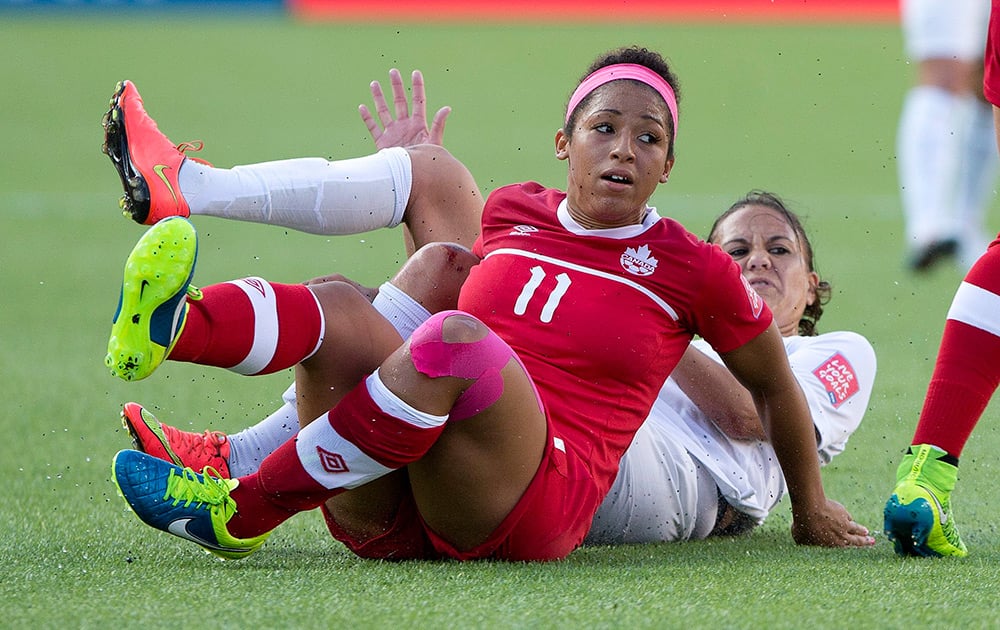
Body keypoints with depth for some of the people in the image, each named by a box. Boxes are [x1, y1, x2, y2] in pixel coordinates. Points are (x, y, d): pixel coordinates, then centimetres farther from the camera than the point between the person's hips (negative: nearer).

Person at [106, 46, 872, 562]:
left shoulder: (693, 270, 7)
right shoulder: (510, 210, 20)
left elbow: (774, 383, 21)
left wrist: (811, 510, 28)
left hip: (536, 511, -5)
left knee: (455, 339, -34)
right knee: (340, 306, -21)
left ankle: (241, 514, -32)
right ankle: (170, 328, -57)